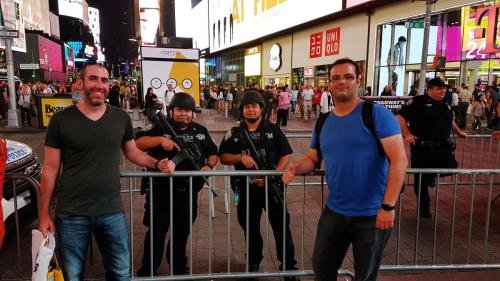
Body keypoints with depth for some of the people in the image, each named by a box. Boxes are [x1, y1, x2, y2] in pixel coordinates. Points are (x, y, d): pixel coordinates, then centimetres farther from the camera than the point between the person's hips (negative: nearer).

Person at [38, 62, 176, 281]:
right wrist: (44, 214, -2)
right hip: (71, 214, -1)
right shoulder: (61, 120, -5)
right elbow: (50, 169, -2)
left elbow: (132, 152, 15)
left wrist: (157, 164, -2)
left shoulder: (121, 118, 1)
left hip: (112, 212, 2)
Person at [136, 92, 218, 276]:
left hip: (188, 190, 4)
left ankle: (179, 267, 35)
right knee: (157, 230, -1)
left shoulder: (201, 131, 8)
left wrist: (209, 166, -5)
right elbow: (136, 143, -13)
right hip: (162, 190, -4)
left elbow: (213, 153, 15)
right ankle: (147, 271, 14)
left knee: (182, 230, 17)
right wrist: (160, 139, -25)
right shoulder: (160, 127, -4)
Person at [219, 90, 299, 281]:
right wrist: (241, 157, -16)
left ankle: (289, 266, 18)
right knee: (250, 227, 15)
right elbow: (223, 157, 3)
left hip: (271, 186, -2)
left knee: (281, 225, 3)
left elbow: (285, 155, -1)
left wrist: (271, 176, -14)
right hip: (246, 188, 2)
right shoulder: (234, 133, 4)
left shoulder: (274, 130, 0)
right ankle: (253, 264, 35)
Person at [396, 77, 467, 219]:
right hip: (422, 148, -6)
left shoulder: (445, 105, 17)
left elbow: (451, 121, 35)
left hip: (443, 147, 6)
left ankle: (431, 175, 21)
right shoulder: (418, 101, -7)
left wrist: (460, 133, 40)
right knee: (421, 178, 4)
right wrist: (407, 135, -16)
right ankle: (424, 207, 23)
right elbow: (400, 116, -11)